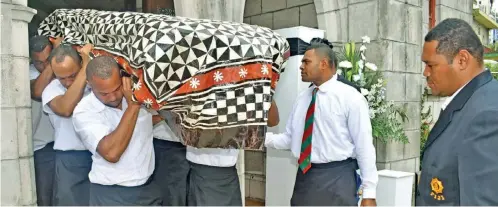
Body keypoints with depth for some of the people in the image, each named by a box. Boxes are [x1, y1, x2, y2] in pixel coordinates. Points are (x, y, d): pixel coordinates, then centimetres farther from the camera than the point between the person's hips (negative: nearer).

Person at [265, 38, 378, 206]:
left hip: (336, 179, -5)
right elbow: (289, 138, 11)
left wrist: (369, 193, -10)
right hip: (304, 177, 6)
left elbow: (364, 146, -9)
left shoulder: (350, 97, -8)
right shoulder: (302, 98, 10)